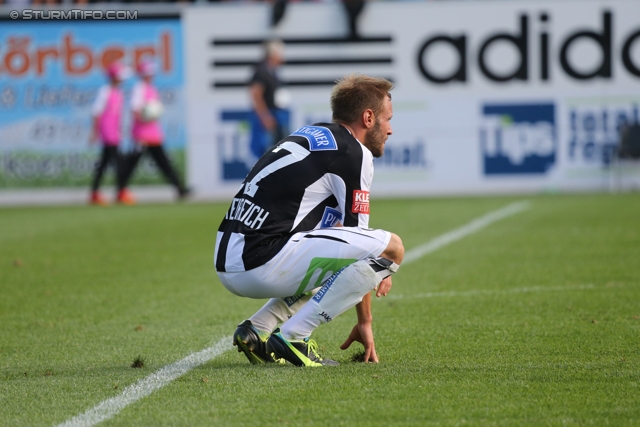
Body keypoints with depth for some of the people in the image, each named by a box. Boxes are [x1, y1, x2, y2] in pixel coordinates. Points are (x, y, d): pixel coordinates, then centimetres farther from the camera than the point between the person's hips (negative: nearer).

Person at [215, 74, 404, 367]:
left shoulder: (309, 135, 24)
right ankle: (292, 337, -9)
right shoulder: (354, 153, -2)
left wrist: (374, 273, 23)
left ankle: (257, 329, 12)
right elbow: (356, 239, 2)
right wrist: (365, 321, 10)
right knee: (391, 247, -8)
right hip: (264, 264, -9)